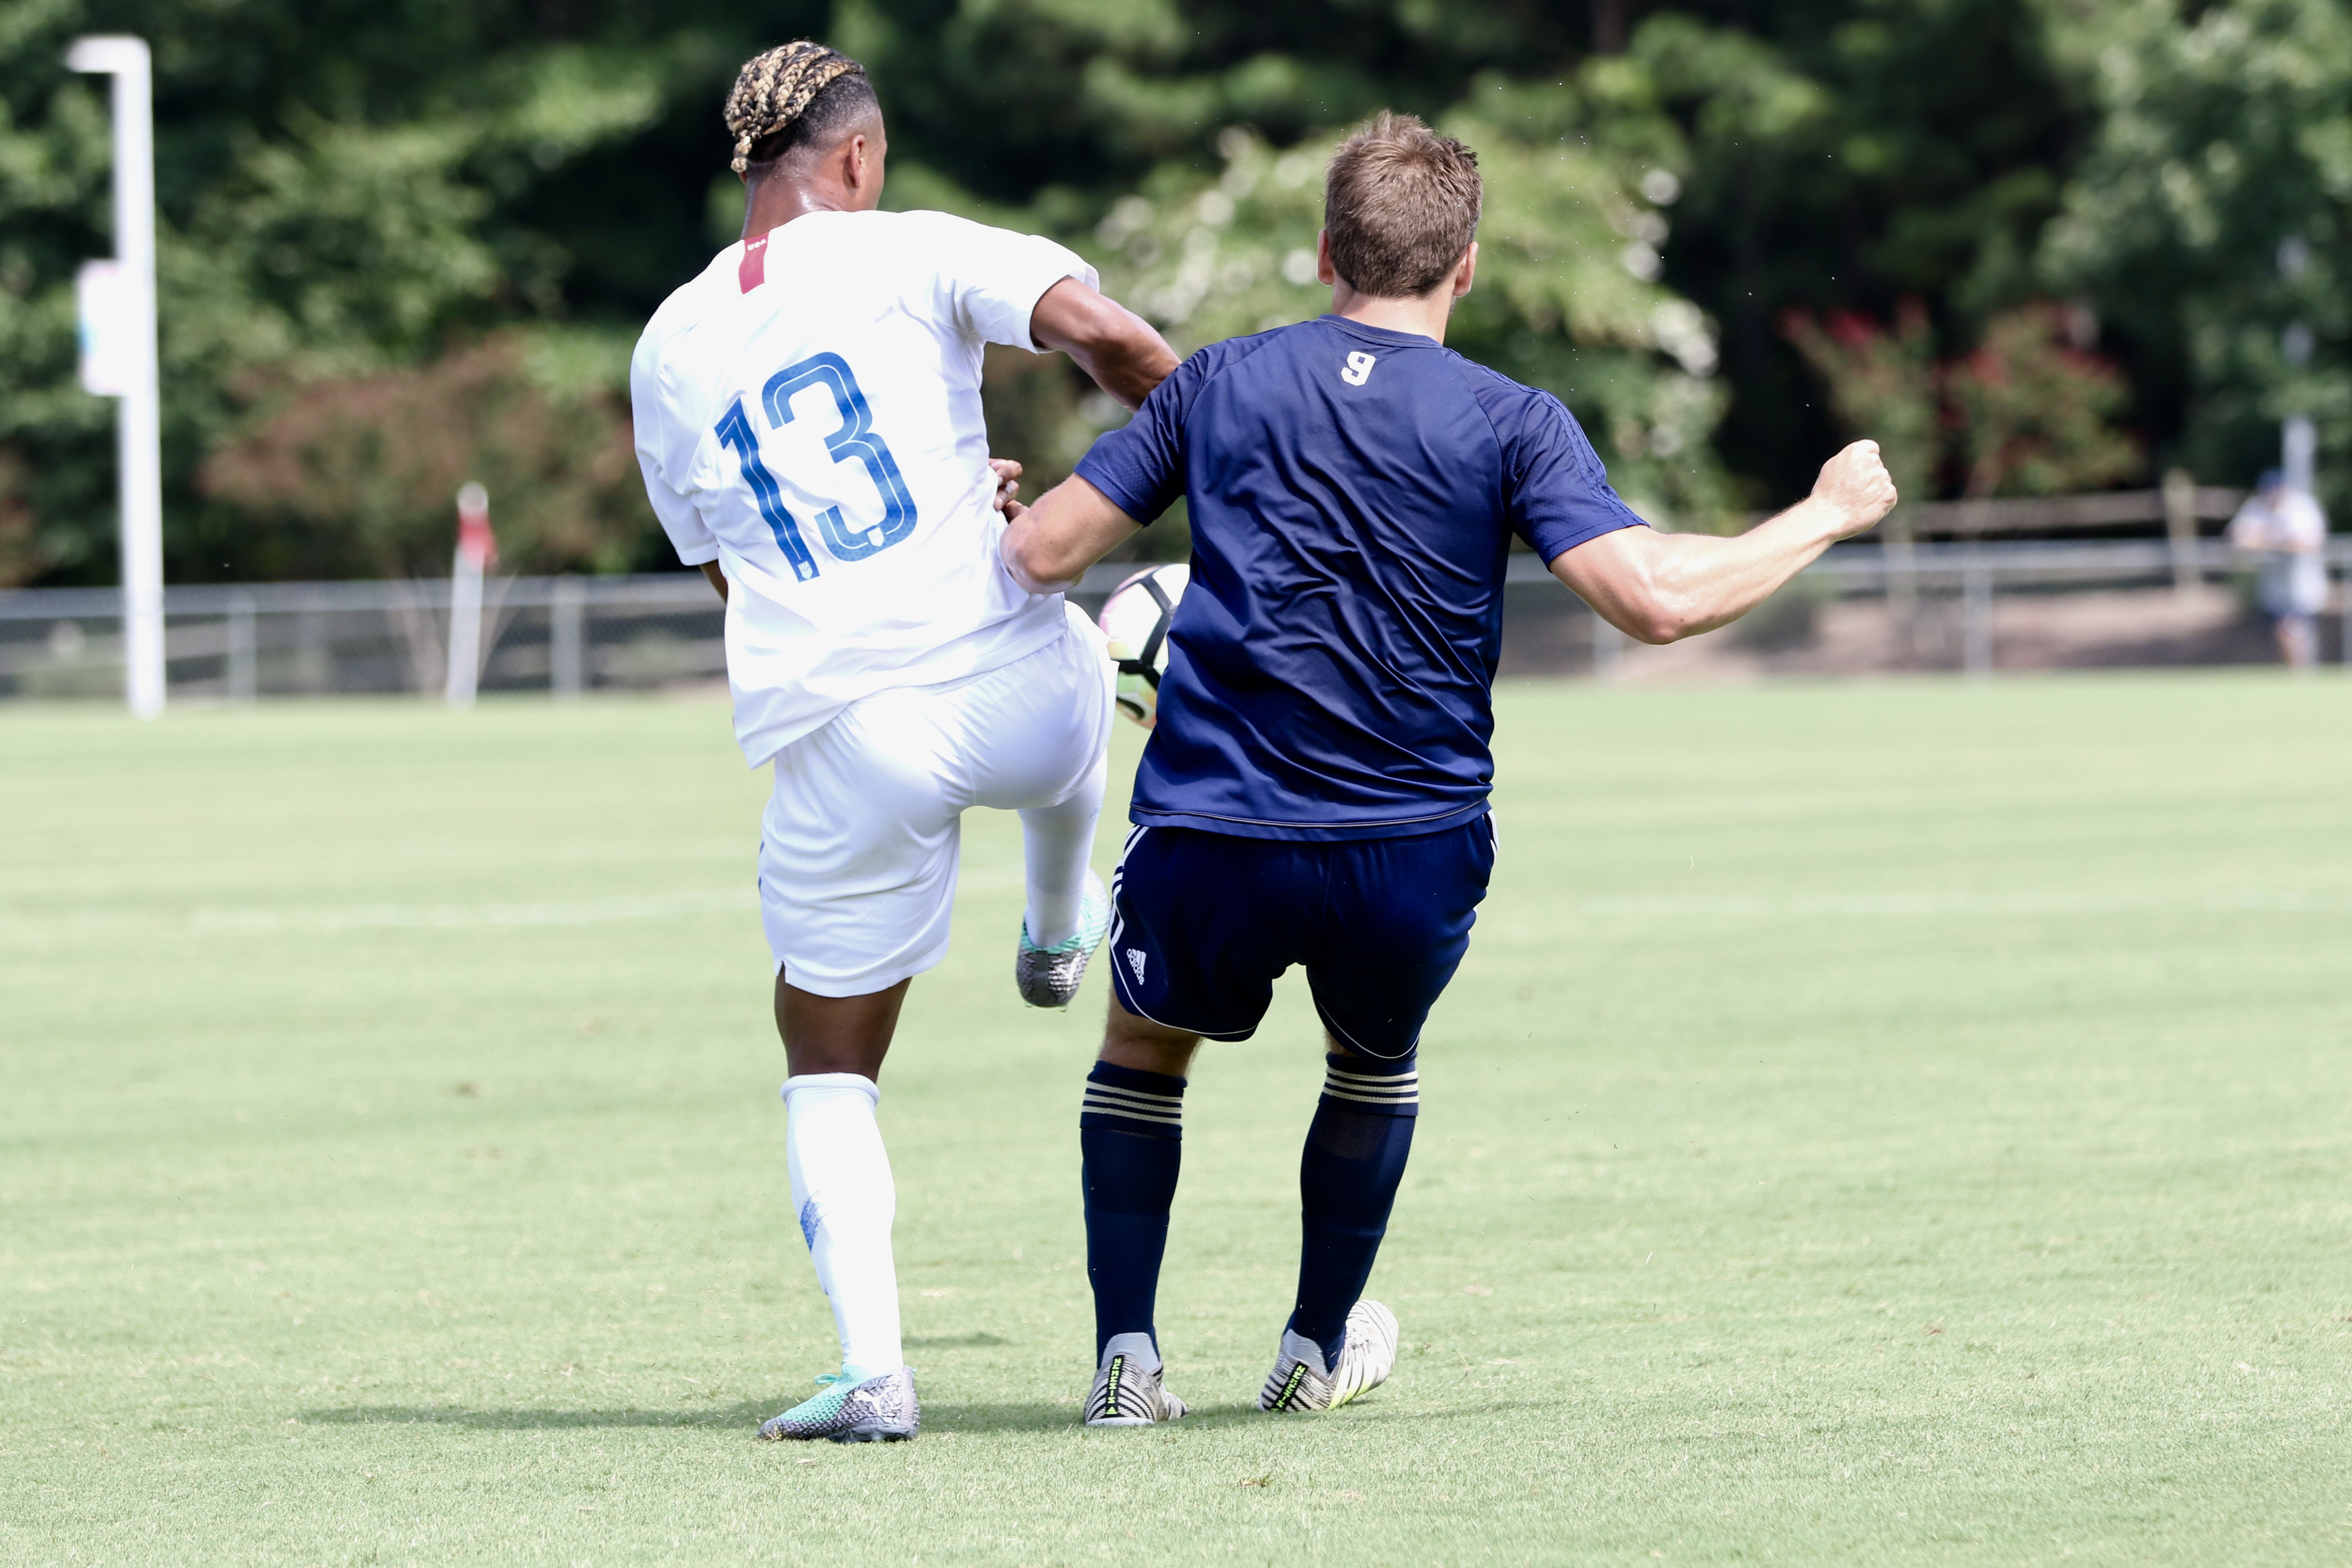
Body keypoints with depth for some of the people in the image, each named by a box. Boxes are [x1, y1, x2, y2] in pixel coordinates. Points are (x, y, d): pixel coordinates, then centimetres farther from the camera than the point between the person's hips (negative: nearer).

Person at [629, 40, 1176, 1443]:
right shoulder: (907, 255, -1)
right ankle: (1060, 937, 63)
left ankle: (870, 1365, -4)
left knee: (831, 1071, 14)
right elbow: (1094, 325, -17)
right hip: (1006, 690, -1)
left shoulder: (671, 349, 13)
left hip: (839, 742, 1)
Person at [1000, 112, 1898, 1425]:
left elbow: (1042, 553, 6)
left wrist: (1001, 518, 31)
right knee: (1377, 1066, 32)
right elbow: (1658, 598, -14)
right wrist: (1827, 517, 1)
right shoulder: (1509, 423, -4)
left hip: (1211, 838, 0)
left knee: (1144, 1054, 27)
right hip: (1414, 859, 0)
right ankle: (1322, 1346, 39)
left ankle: (1127, 1355, 15)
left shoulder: (1222, 385, 3)